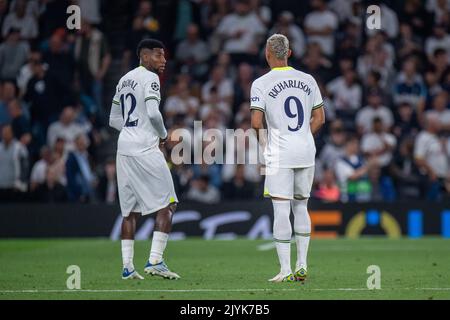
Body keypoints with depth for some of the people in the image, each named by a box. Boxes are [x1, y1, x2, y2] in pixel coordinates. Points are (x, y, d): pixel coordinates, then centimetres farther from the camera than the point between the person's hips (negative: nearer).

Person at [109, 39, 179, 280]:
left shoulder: (124, 80, 19)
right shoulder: (150, 79, -7)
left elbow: (114, 120, 21)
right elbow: (153, 113, -19)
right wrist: (163, 134, -2)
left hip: (124, 149, 8)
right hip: (145, 149, -8)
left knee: (130, 210, 10)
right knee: (166, 204, -1)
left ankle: (127, 265, 6)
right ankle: (155, 261, -9)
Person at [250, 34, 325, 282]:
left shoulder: (261, 84, -6)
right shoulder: (307, 80, 7)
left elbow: (256, 123, -13)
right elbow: (319, 118, 9)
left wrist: (263, 140, 5)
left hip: (279, 155, -4)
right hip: (306, 152, 4)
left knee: (281, 210, -3)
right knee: (301, 207, 16)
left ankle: (286, 270, -6)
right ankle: (302, 266, 15)